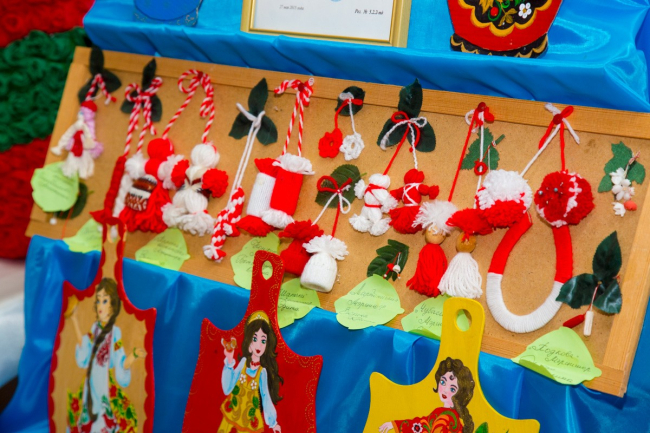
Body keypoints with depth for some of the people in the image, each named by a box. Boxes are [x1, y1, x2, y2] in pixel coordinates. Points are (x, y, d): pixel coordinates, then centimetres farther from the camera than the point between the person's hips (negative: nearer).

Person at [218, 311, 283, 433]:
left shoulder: (262, 371, -16)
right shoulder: (244, 361, -10)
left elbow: (266, 397, -7)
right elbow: (227, 388, -14)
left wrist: (273, 422, -2)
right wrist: (229, 362, -25)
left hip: (249, 418, -2)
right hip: (232, 412, 3)